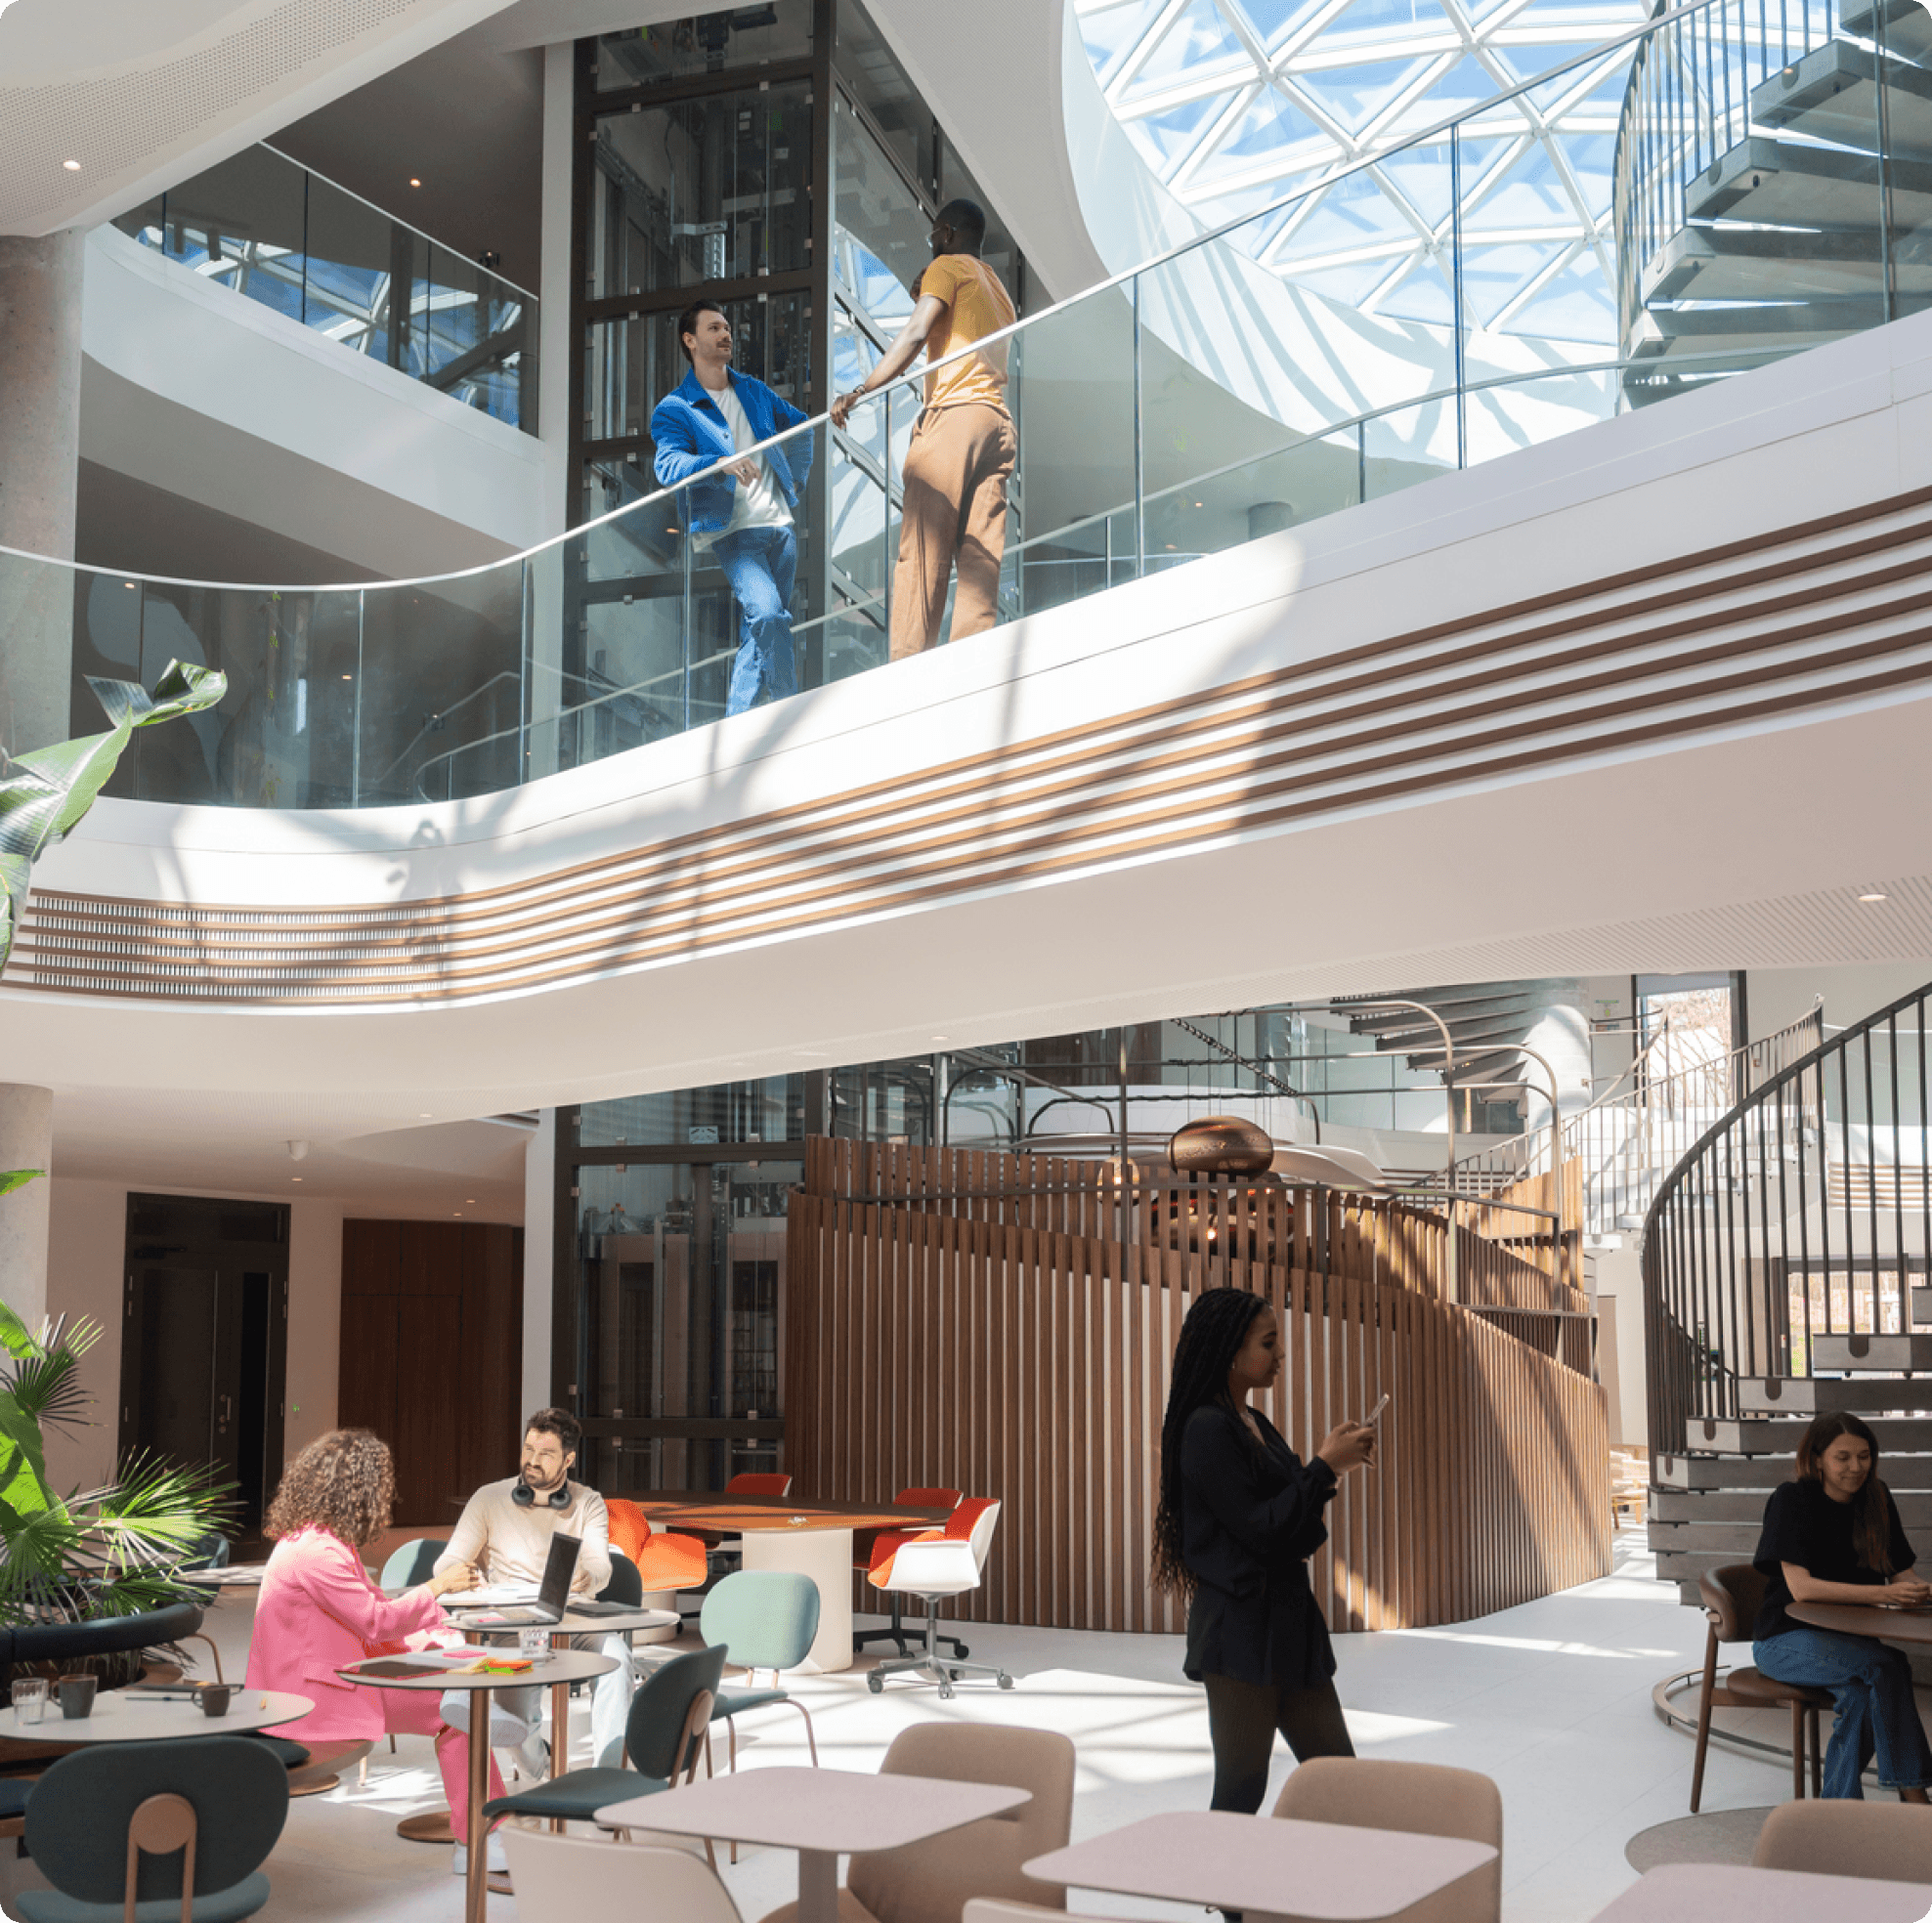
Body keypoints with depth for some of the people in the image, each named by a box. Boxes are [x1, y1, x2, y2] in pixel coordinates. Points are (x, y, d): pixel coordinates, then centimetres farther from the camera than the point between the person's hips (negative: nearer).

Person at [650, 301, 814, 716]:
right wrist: (720, 464, -36)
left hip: (780, 525, 6)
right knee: (768, 614, -25)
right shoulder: (674, 409, -2)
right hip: (733, 531, -6)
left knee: (758, 631, 6)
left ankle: (736, 721, 14)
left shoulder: (753, 392, 17)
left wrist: (795, 477, 22)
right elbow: (668, 465, -20)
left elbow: (800, 427, 33)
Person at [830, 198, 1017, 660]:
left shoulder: (948, 267, 5)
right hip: (999, 422, 8)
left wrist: (860, 390, -16)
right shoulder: (997, 287, 30)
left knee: (922, 551, -12)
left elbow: (916, 334, -11)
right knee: (981, 558, -3)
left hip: (954, 414, -8)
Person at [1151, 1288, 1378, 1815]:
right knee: (1242, 1791, -1)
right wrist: (1325, 1466, -13)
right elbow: (1258, 1529, -19)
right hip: (1239, 1627, -9)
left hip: (1287, 1617, 9)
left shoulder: (1256, 1425, 13)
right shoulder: (1208, 1429, -15)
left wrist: (1331, 1463, 4)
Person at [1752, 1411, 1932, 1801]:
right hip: (1787, 1639, -4)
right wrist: (1884, 1594, -29)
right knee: (1887, 1664, -29)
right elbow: (1800, 1586, -21)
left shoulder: (1877, 1499, 5)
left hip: (1849, 1640, 4)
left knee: (1861, 1693, -30)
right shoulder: (1792, 1499, -12)